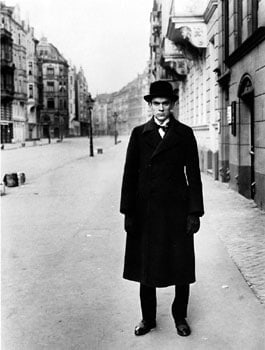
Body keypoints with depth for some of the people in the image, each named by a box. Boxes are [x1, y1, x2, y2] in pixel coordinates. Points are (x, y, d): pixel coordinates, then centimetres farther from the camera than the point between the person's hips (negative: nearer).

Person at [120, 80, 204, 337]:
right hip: (145, 211, 1)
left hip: (177, 211, -1)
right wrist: (128, 212, -1)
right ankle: (148, 318, 27)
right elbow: (130, 174, 4)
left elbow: (193, 174, 1)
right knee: (145, 267, 10)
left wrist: (195, 212, -5)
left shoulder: (185, 134, 3)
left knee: (182, 268, 7)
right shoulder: (139, 134, 5)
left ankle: (180, 317, 28)